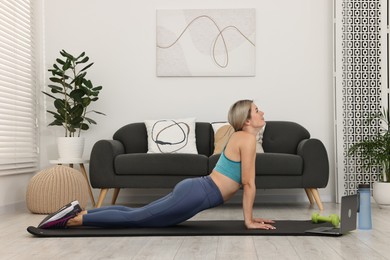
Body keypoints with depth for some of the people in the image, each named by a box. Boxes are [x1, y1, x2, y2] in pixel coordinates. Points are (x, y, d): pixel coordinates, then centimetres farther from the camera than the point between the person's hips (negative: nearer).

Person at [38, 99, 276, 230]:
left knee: (136, 214, 12)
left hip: (194, 190, 9)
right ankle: (74, 219, -6)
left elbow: (244, 182, 24)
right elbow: (249, 184, -11)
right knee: (134, 218, -7)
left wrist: (249, 215, 22)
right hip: (196, 195, -9)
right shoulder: (247, 138, -10)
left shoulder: (241, 137, 20)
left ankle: (80, 212, 11)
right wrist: (249, 221, -6)